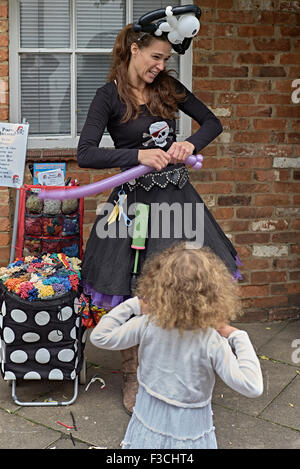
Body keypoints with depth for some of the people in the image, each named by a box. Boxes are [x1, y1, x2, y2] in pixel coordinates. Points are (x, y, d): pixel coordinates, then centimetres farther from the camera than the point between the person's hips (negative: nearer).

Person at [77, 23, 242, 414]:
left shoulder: (168, 87, 6)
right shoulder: (110, 95, -7)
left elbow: (212, 122, 11)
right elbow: (85, 154, -16)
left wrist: (191, 144, -9)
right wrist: (138, 155, -25)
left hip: (176, 196, 5)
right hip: (135, 201, -4)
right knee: (134, 297, 3)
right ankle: (132, 380, 22)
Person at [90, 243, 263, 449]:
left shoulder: (147, 324, -19)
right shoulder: (213, 341, -24)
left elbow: (100, 337, -7)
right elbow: (252, 387, -25)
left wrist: (133, 305, -5)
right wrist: (239, 337, -19)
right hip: (191, 434, -2)